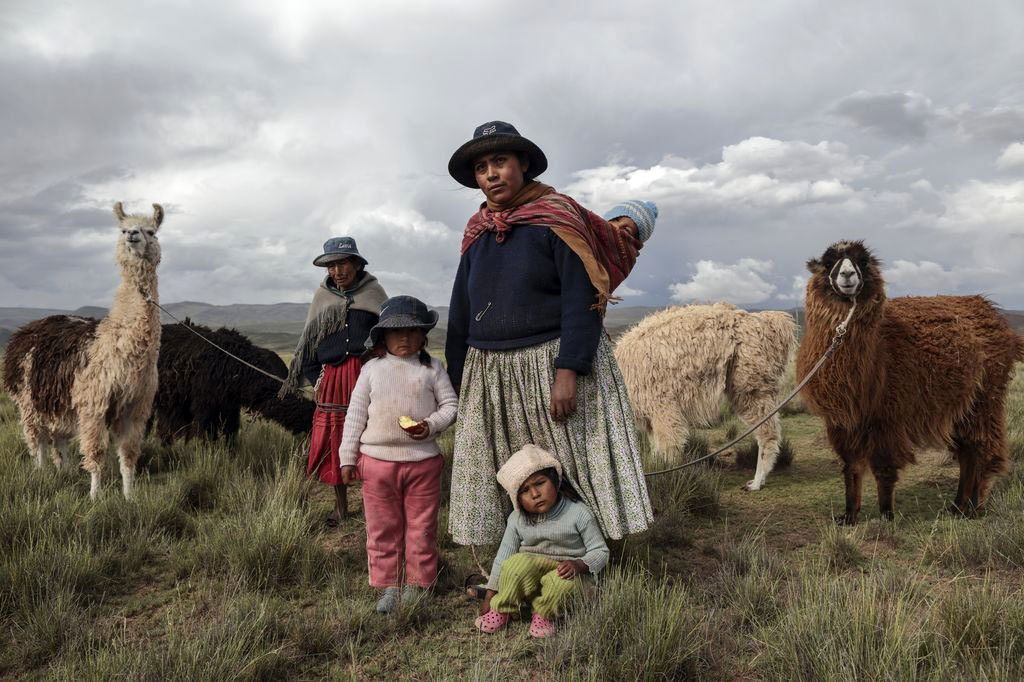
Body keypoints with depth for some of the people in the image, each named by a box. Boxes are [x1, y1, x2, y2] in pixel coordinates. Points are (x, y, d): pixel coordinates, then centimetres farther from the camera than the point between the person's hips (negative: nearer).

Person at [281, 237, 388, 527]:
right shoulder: (322, 297, 10)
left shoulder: (373, 293, 2)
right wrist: (316, 378, 7)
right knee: (332, 442, 5)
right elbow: (308, 343, 14)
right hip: (333, 380, 3)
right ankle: (340, 507, 18)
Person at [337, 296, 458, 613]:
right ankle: (389, 586, 21)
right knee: (382, 527, 8)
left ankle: (417, 585, 23)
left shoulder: (432, 368, 4)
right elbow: (355, 415, 5)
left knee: (421, 527, 8)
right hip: (377, 460, 1)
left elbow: (451, 405, 4)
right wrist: (348, 458, 2)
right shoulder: (372, 369, 5)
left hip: (422, 461, 0)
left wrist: (431, 424, -16)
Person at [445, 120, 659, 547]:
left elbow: (581, 301, -14)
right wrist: (456, 379, 13)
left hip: (550, 362, -6)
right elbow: (461, 312, 15)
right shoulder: (478, 231, 12)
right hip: (489, 372, 6)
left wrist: (567, 371, -22)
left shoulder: (556, 218, -5)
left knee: (570, 467, -2)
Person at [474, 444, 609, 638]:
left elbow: (600, 551, -8)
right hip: (528, 578, 2)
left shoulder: (578, 513, -13)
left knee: (563, 582, -38)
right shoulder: (517, 519, -4)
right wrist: (490, 596, 2)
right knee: (517, 562, -31)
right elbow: (503, 556, 3)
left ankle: (544, 614, -7)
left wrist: (579, 564, -28)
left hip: (565, 573, -2)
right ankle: (501, 610, -8)